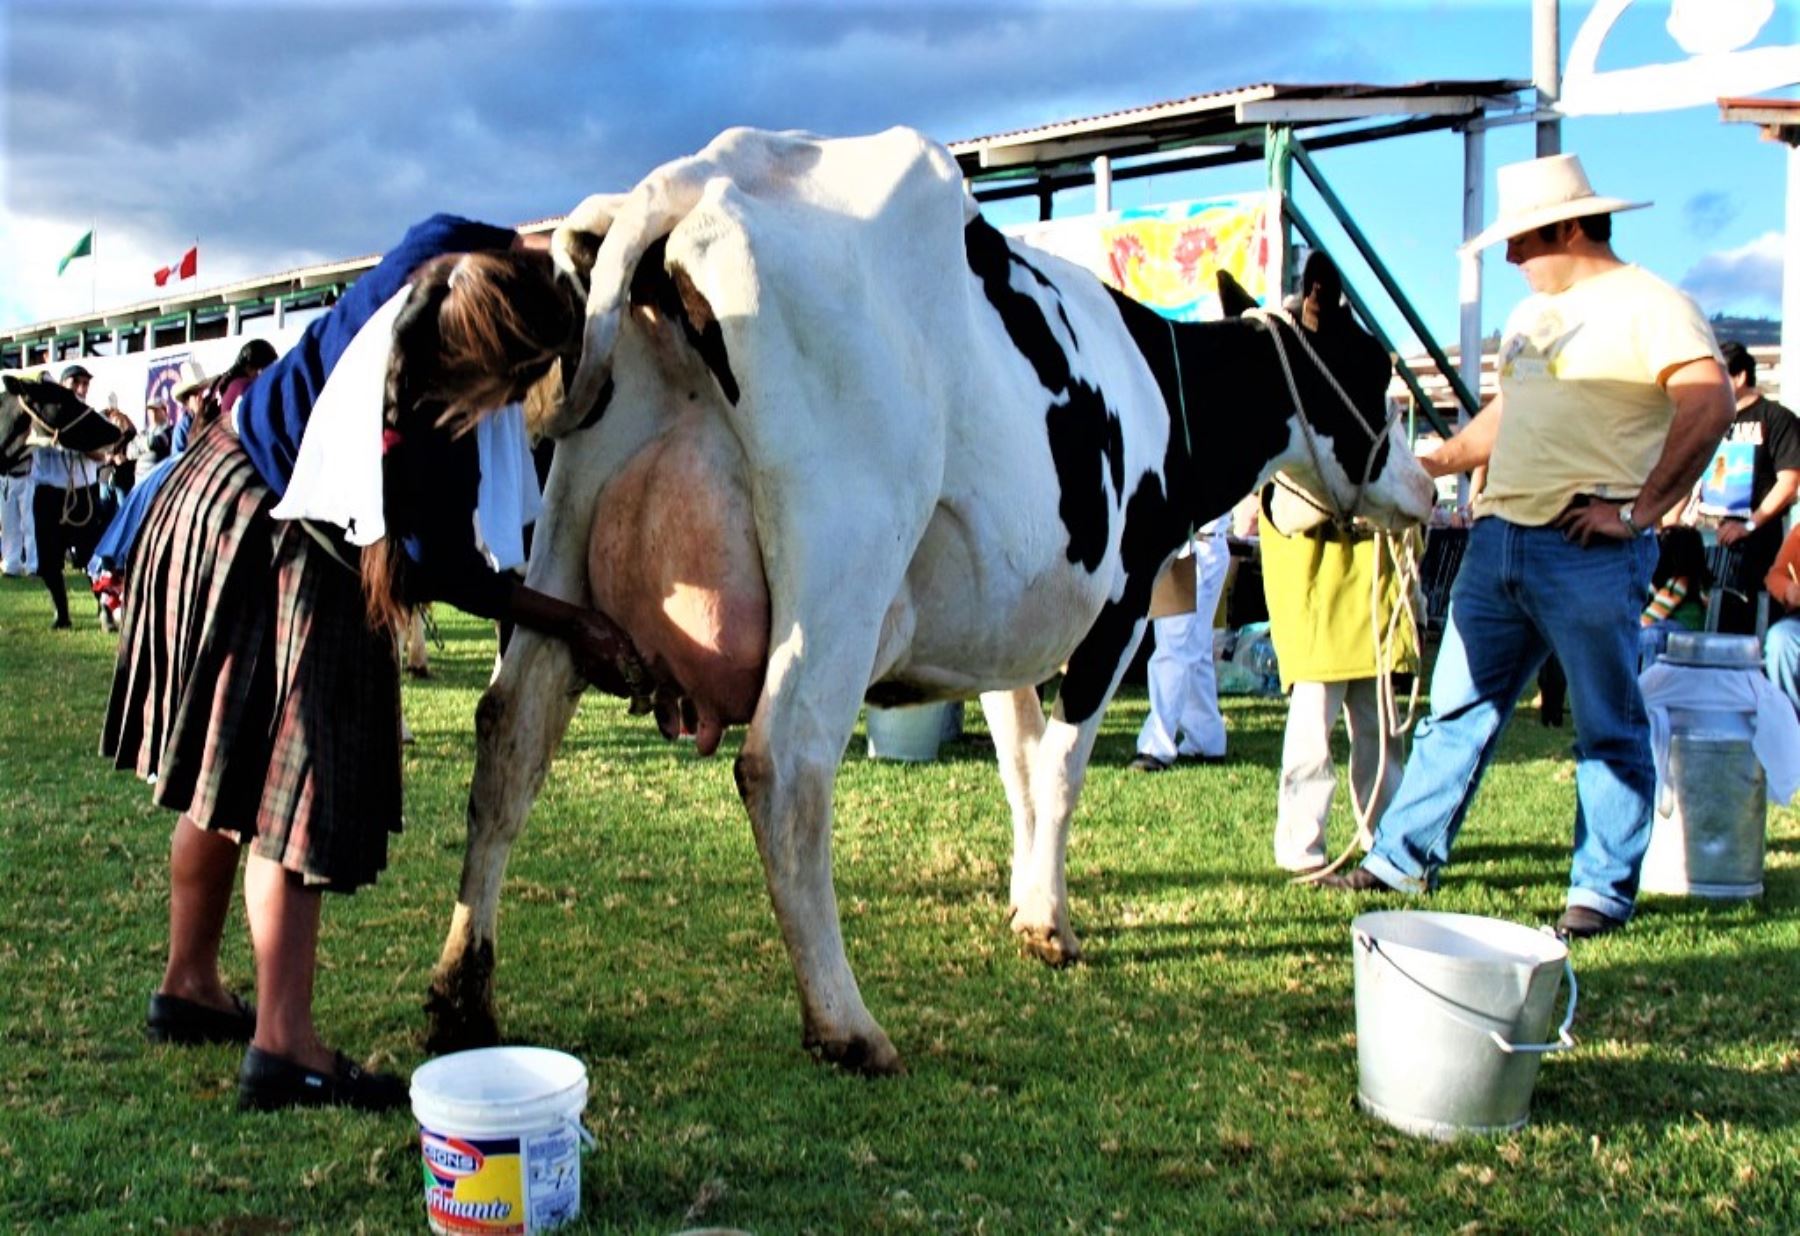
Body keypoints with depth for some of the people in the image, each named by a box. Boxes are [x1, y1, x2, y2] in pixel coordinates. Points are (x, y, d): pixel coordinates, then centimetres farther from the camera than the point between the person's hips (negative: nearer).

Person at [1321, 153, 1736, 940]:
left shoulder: (1646, 305, -8)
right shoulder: (1531, 314, 19)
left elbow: (1709, 404, -20)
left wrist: (1640, 510, -20)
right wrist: (1436, 463, 16)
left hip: (1588, 550, -8)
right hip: (1498, 535, 8)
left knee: (1609, 727, 4)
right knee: (1458, 708, 11)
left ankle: (1604, 890, 13)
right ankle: (1404, 858, 19)